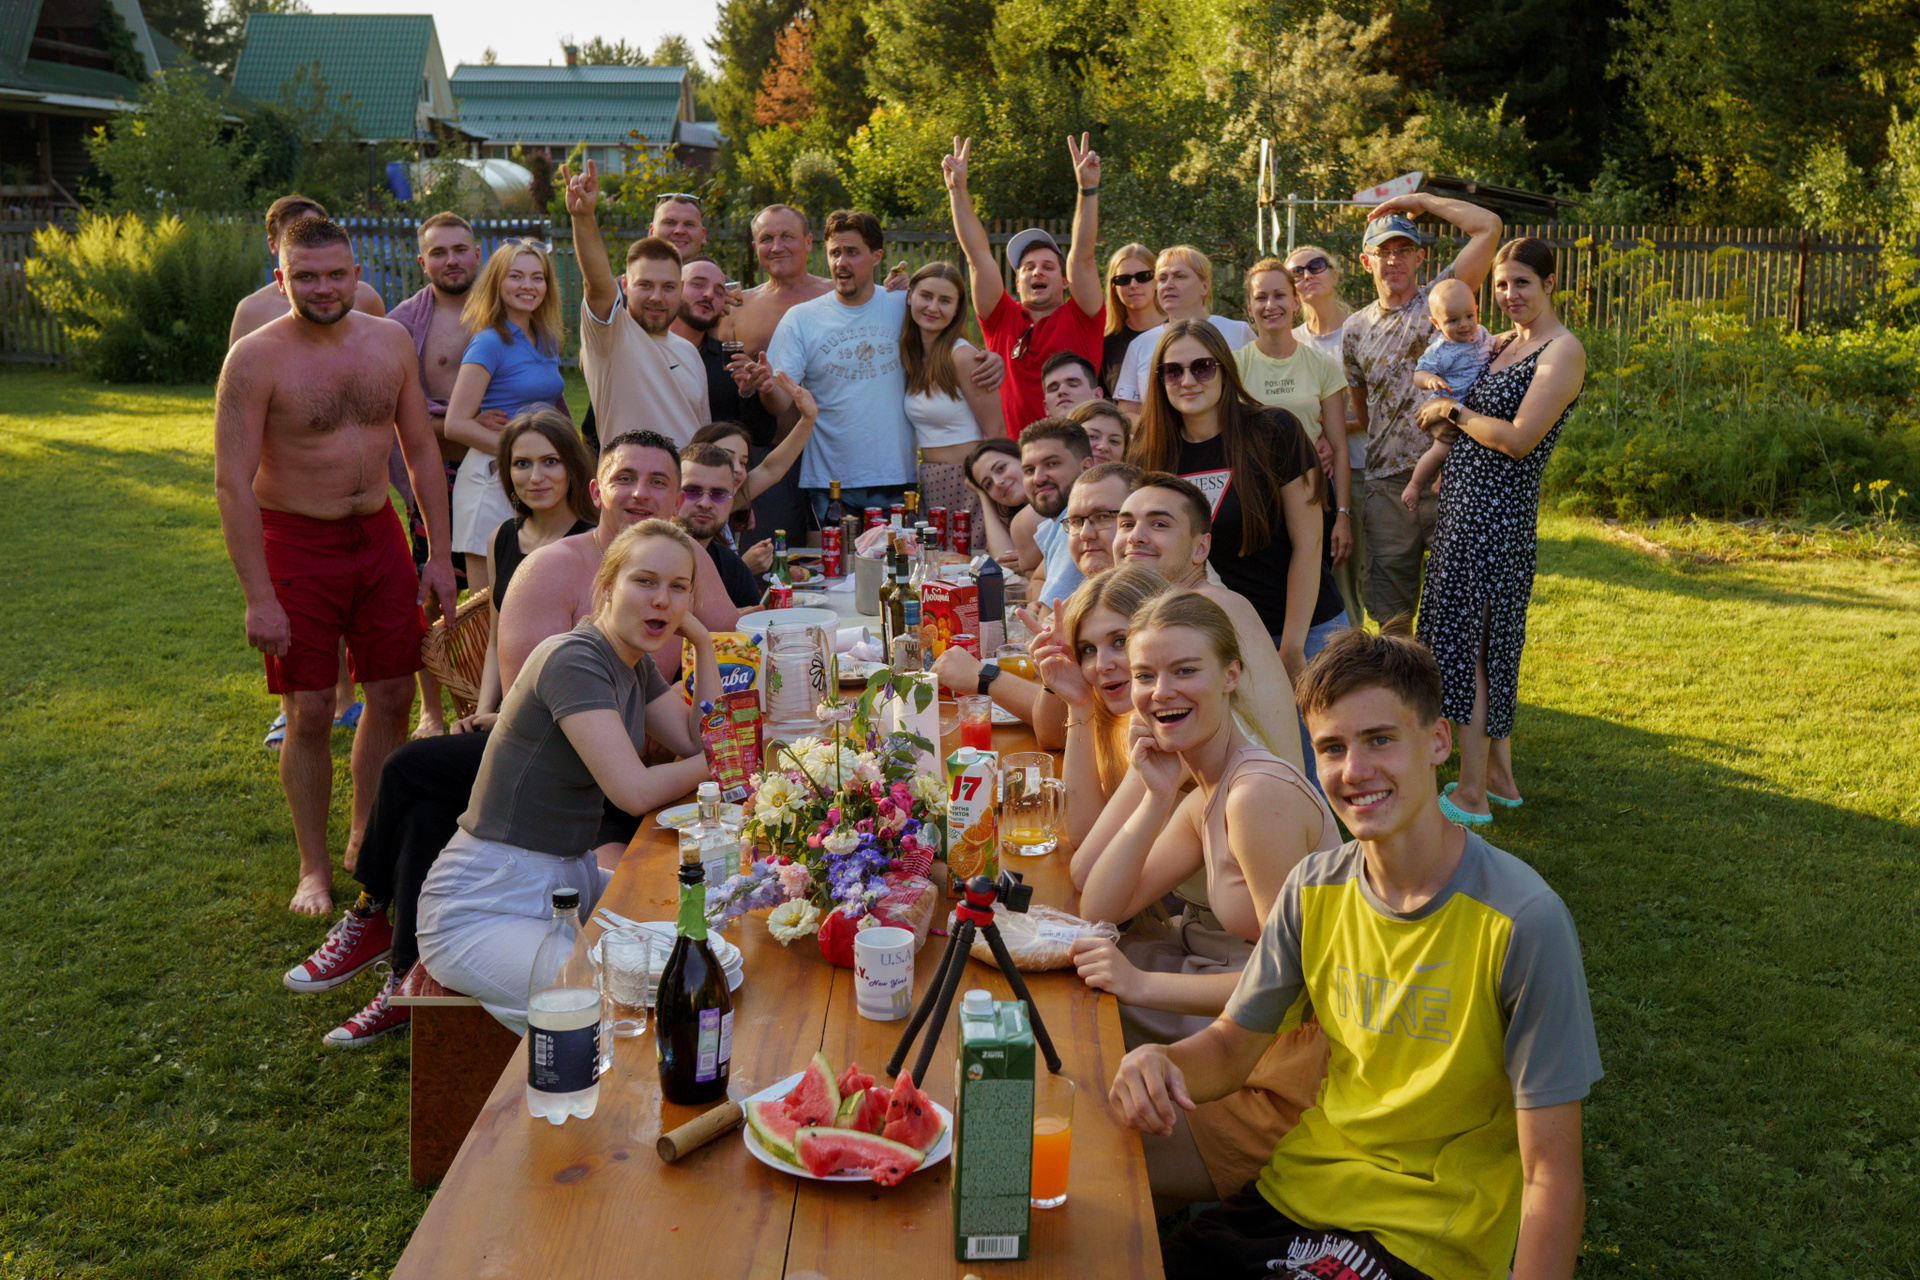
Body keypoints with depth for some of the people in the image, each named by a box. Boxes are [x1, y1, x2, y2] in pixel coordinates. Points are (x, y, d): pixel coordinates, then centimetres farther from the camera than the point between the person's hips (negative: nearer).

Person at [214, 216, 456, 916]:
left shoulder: (390, 341, 2)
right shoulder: (255, 358, -13)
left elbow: (421, 450, 10)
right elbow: (232, 483, -14)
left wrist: (440, 555, 6)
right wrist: (259, 597, -19)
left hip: (378, 533, 5)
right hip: (296, 544, -4)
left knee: (393, 694, 9)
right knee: (309, 712, 0)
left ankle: (366, 839, 28)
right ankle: (314, 867, 16)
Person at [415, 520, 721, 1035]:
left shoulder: (635, 665, 10)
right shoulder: (572, 660, -20)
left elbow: (707, 745, 5)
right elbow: (634, 791, -25)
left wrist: (702, 644, 2)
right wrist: (708, 764, -7)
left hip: (572, 881, 10)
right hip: (483, 909, -10)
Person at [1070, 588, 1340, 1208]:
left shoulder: (1261, 794, -22)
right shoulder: (1206, 798, 8)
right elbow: (1100, 907, 5)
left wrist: (1144, 984, -21)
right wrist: (1155, 797, -5)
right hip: (1253, 1048, 9)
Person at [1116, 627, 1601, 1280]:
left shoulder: (1523, 924, -20)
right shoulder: (1314, 889, -3)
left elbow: (1551, 1175, -17)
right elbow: (1233, 1043, 7)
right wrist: (1161, 1064, -15)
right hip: (1299, 1187, 5)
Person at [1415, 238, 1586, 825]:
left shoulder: (1563, 351, -11)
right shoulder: (1504, 345, 16)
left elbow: (1519, 439, -20)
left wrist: (1453, 410, -9)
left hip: (1495, 507, -9)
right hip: (1465, 499, 9)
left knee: (1467, 642, -6)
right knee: (1487, 641, 13)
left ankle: (1472, 795, 1)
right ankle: (1500, 776, 23)